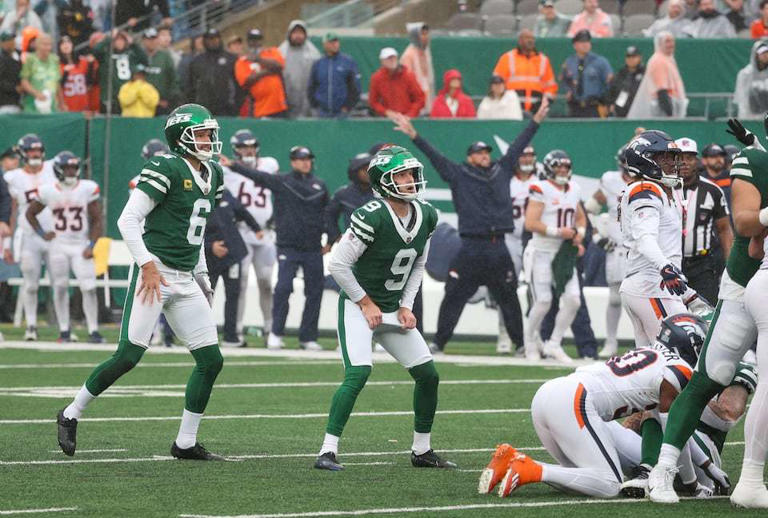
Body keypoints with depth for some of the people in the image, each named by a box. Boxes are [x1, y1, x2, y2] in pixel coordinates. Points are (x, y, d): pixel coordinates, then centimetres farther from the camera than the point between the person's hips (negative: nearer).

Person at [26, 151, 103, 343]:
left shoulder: (88, 189, -6)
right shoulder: (48, 191, -3)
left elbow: (96, 220, -2)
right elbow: (30, 213, 14)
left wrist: (92, 246, -9)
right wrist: (42, 233, 4)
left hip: (81, 246, -1)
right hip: (58, 246, 1)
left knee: (89, 288, -10)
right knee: (60, 288, 5)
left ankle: (93, 330, -6)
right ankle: (64, 330, 14)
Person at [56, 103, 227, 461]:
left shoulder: (211, 176, 15)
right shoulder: (167, 169, -11)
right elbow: (127, 220, -15)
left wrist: (203, 280, 22)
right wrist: (148, 265, -21)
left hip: (185, 281, 8)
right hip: (155, 273, -8)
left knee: (211, 361, 1)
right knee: (128, 356, -11)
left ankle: (185, 443, 10)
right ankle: (71, 414, 7)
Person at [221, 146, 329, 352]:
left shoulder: (320, 186, 11)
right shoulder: (281, 182, 0)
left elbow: (327, 213, 20)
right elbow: (256, 175, -10)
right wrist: (233, 165, -23)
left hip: (313, 249, 3)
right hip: (288, 247, -3)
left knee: (314, 292, 3)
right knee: (283, 288, -13)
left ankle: (308, 338, 11)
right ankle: (275, 334, -3)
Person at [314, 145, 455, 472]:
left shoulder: (426, 216, 0)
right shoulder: (372, 217, -23)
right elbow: (338, 264, -19)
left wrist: (406, 307, 5)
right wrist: (367, 304, -13)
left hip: (393, 310, 7)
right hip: (358, 307, -7)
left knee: (428, 376, 5)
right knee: (358, 374, -24)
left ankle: (422, 451, 19)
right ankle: (327, 453, -22)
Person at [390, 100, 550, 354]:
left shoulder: (502, 171, 14)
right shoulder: (459, 175, 5)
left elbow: (518, 146, 19)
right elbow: (434, 155, -1)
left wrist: (536, 121, 22)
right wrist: (413, 135, -10)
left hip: (498, 247, 3)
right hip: (471, 246, -3)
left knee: (508, 297, 10)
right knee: (454, 296, -1)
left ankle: (521, 343, 18)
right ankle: (439, 341, 3)